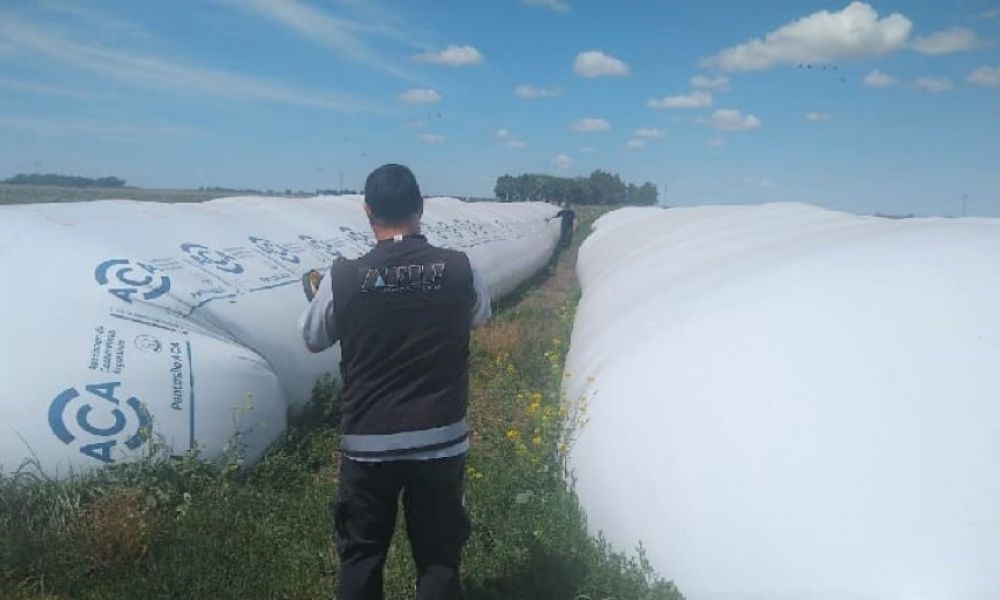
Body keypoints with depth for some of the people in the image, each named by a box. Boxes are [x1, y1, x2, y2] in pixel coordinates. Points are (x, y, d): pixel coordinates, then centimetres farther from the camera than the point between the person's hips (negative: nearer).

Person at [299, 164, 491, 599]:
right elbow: (480, 315, 13)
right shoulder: (460, 269, -9)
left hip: (368, 444, 0)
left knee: (361, 558, 19)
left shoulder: (343, 277, -12)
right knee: (439, 558, 15)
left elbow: (313, 339, 7)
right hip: (441, 442, 1)